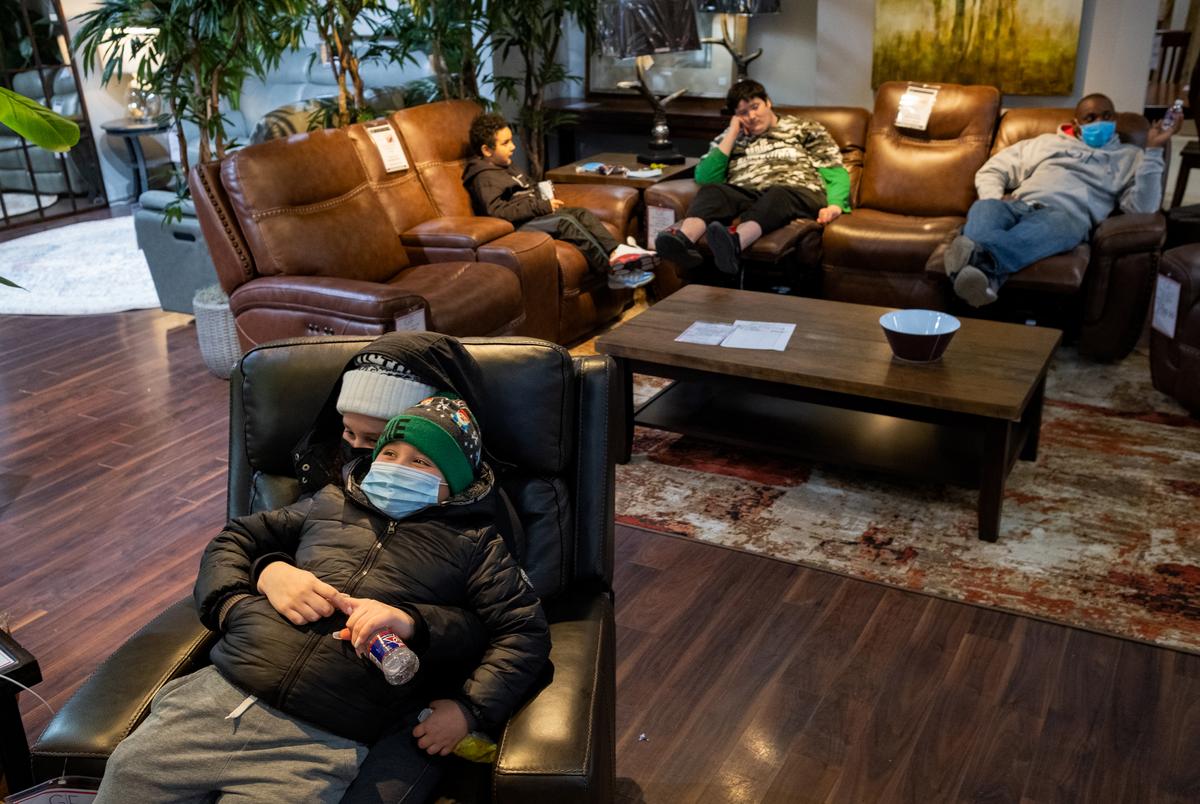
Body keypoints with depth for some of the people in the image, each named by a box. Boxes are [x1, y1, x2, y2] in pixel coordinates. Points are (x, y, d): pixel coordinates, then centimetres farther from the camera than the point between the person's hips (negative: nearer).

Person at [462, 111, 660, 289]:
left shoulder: (506, 167, 24)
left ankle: (617, 252, -30)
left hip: (536, 216, 10)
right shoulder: (483, 177, -7)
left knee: (582, 213, -11)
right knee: (566, 222, -29)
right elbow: (497, 212, -21)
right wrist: (542, 206, -19)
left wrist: (545, 199, 12)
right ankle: (613, 269, -36)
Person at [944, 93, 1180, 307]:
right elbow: (990, 172, 27)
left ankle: (979, 256, -71)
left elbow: (1143, 209, 9)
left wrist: (1154, 150, 3)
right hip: (1020, 207, 2)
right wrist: (995, 205, 4)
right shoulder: (1045, 142, 32)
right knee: (984, 209, -35)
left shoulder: (1128, 157, 27)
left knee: (1054, 225, -41)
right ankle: (986, 278, -68)